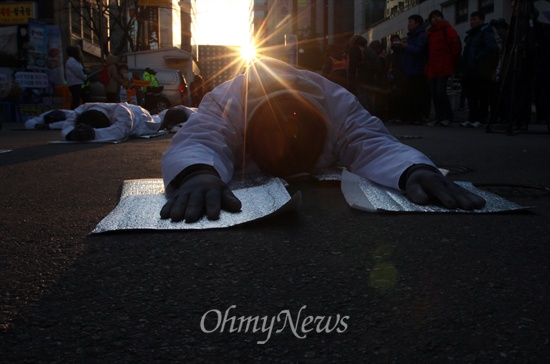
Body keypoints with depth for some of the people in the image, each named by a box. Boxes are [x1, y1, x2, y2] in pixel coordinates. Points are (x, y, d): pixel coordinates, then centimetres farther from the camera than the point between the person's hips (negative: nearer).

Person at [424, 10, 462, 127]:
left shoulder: (447, 30, 0)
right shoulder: (429, 32, 19)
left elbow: (456, 45, -5)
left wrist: (453, 62, -1)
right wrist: (428, 65, 14)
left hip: (444, 67, -7)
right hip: (432, 68, 7)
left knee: (441, 92, -16)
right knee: (434, 93, 5)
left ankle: (448, 118, -9)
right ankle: (439, 118, 11)